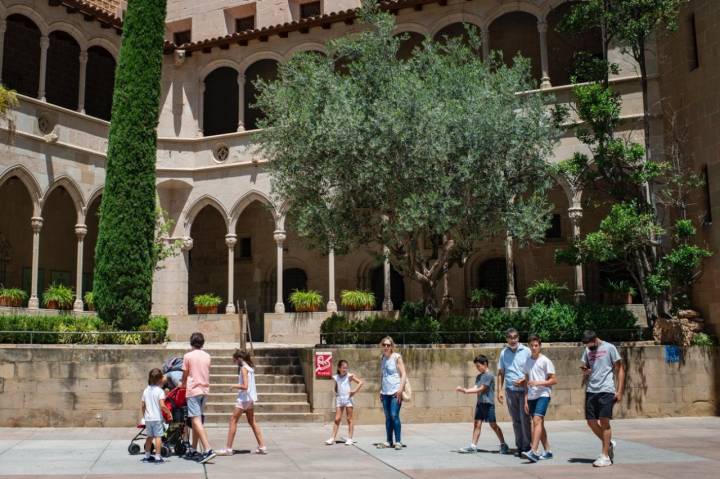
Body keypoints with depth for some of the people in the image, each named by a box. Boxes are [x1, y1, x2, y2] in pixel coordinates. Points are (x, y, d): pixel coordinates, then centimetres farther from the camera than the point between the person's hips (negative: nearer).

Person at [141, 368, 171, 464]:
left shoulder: (146, 390, 8)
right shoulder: (160, 391, -11)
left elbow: (142, 405, 11)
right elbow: (162, 405, -19)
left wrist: (144, 415, 25)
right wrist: (168, 411, -4)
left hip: (148, 418, 6)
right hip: (157, 418, -6)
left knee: (149, 437, 18)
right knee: (158, 437, -4)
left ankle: (147, 456, 25)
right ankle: (158, 457, -7)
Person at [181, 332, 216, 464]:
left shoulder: (188, 356, -6)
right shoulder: (207, 356, 7)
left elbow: (185, 375, 2)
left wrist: (183, 384, 23)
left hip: (193, 390, -6)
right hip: (205, 389, 6)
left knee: (196, 421, -10)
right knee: (196, 420, 16)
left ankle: (208, 449, -22)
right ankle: (193, 449, 23)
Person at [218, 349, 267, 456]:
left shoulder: (243, 368, -15)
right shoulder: (250, 368, 12)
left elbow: (245, 386, -21)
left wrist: (235, 386, -8)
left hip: (244, 398, -9)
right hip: (250, 398, 9)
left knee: (233, 420, -3)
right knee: (252, 422, 14)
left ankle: (228, 448, -2)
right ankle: (262, 447, 15)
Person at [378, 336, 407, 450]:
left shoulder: (396, 357, -5)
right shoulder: (382, 358, 12)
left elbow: (403, 374, -8)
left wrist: (400, 389, -16)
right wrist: (381, 390, 16)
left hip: (395, 392, -6)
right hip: (385, 392, 6)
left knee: (394, 416, -11)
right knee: (388, 417, 9)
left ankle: (398, 441, -5)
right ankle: (388, 441, 15)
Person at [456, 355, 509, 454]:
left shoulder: (489, 375, -11)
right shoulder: (479, 376, 15)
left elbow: (481, 389, -14)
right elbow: (475, 389, 6)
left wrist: (466, 391, -13)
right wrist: (463, 390, -9)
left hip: (488, 403, -8)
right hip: (480, 403, 8)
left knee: (493, 425, -2)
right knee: (477, 424, 3)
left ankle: (503, 445, 10)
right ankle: (473, 446, 3)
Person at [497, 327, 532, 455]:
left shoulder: (526, 351, -2)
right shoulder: (504, 353, 8)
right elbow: (500, 373, 12)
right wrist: (499, 390, 7)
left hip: (524, 390, -3)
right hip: (510, 390, 3)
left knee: (525, 419, -5)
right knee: (516, 420, 9)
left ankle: (527, 446, 2)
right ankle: (519, 446, 17)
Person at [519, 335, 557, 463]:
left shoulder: (545, 361, -5)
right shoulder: (527, 362, 12)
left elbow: (554, 380, -7)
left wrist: (538, 383, -19)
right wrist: (526, 400, 12)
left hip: (543, 395, -7)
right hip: (531, 396, 7)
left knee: (537, 421, -19)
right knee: (539, 423, 10)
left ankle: (534, 452, -26)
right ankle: (547, 451, 20)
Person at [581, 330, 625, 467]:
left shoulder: (609, 348, -2)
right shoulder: (587, 351, 13)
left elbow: (620, 369, -2)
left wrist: (619, 391, -7)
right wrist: (585, 372, -3)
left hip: (606, 390, -6)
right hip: (591, 390, 6)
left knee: (604, 421, -7)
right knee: (591, 422, 4)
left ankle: (605, 456, -1)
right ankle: (609, 444, 27)